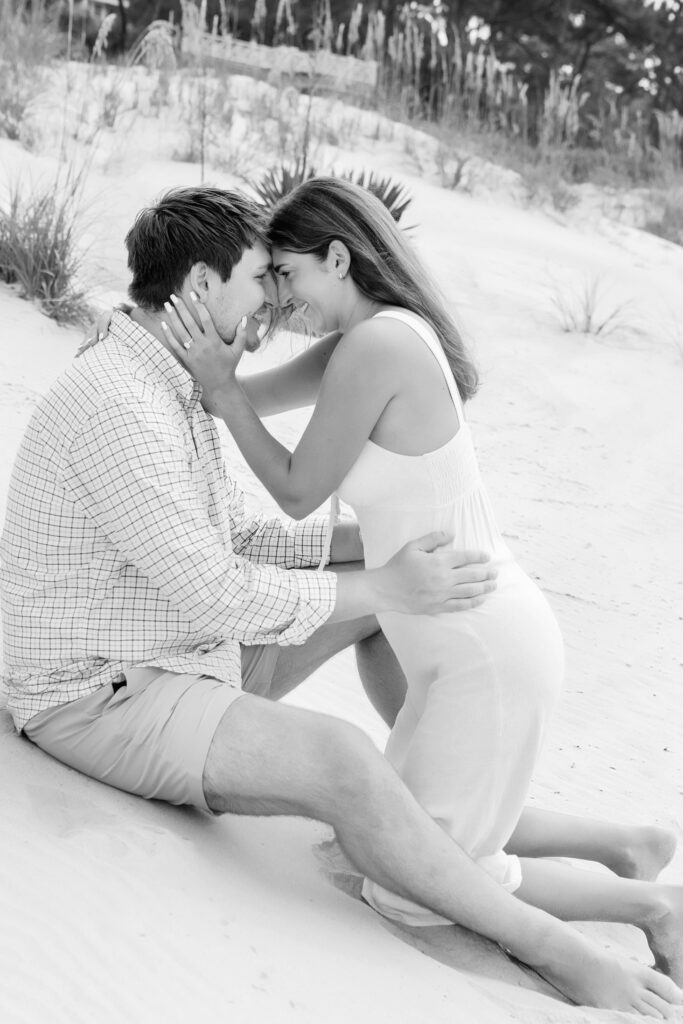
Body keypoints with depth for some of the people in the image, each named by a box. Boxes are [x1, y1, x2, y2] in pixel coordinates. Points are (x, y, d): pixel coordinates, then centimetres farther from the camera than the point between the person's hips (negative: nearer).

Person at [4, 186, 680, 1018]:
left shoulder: (171, 387, 7)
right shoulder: (119, 408, -27)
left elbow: (237, 541, 12)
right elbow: (215, 594, -29)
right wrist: (386, 589, -22)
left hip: (191, 660, 10)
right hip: (105, 701, -10)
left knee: (376, 592, 10)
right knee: (338, 761, -31)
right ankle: (556, 954, -17)